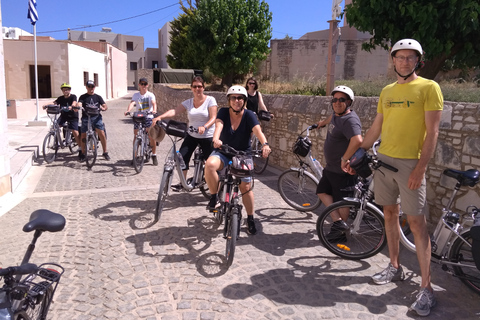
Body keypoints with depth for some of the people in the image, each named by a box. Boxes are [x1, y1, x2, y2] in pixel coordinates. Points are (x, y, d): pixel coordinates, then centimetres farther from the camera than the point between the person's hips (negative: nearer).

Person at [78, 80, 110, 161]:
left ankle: (105, 152, 1)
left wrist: (103, 108, -20)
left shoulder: (98, 97, 12)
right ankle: (83, 154, 17)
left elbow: (105, 106, 3)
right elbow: (79, 104, -9)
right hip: (86, 118, 0)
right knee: (83, 136, 1)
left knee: (102, 134, -12)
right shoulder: (83, 97, 8)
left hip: (96, 117, 0)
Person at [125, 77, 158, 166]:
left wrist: (154, 110, -40)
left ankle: (154, 156, 3)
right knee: (136, 137, 4)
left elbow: (154, 103, -18)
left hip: (148, 117, -2)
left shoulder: (150, 95, 0)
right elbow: (132, 103, -10)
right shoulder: (136, 95, 7)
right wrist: (128, 110, -31)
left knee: (151, 136, -10)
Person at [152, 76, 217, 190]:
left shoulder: (210, 100, -6)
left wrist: (204, 127, -35)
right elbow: (174, 111, -8)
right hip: (191, 135, 4)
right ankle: (182, 183, 10)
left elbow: (213, 118, -15)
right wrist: (160, 117, -25)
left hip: (207, 137, -4)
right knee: (182, 157, -6)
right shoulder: (188, 102, 5)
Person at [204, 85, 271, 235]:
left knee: (245, 186, -4)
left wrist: (265, 144, -47)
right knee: (210, 164, -32)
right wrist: (216, 139, -50)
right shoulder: (224, 112, -9)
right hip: (224, 151, 0)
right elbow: (218, 125, -28)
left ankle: (250, 219, 16)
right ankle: (214, 196, -9)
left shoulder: (249, 115, -11)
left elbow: (258, 130, -27)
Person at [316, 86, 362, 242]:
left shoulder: (350, 120, -24)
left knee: (341, 202, 2)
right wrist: (323, 123, 53)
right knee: (322, 191, 15)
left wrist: (345, 158, -33)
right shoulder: (337, 115, 7)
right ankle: (338, 222, 15)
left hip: (343, 170, -10)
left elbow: (357, 140, -41)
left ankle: (340, 234, 16)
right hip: (331, 167, 10)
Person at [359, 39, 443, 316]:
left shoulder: (429, 88, -5)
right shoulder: (387, 91, 13)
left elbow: (432, 132, -10)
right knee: (390, 213, 12)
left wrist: (420, 168, -17)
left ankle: (426, 288, 4)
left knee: (417, 221, -5)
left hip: (410, 163, -6)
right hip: (383, 159, 6)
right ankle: (395, 267, 28)